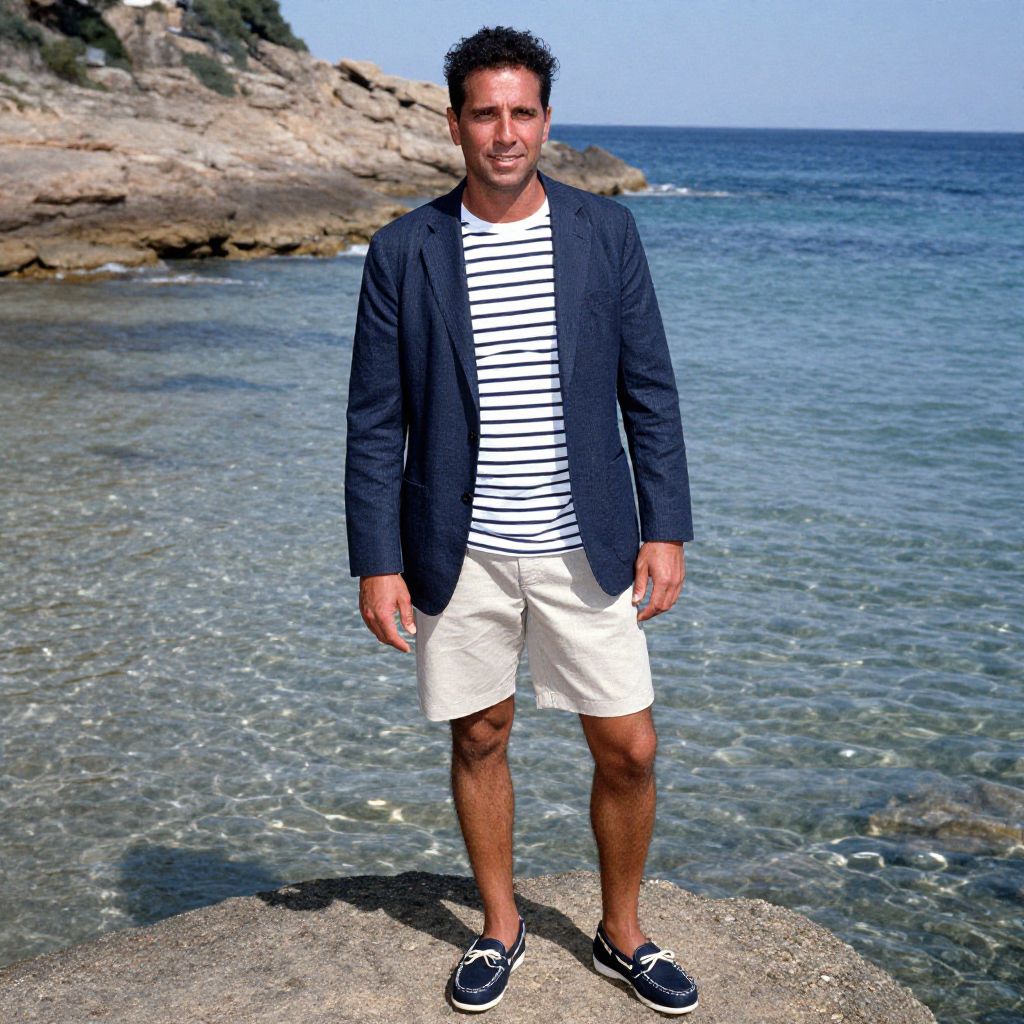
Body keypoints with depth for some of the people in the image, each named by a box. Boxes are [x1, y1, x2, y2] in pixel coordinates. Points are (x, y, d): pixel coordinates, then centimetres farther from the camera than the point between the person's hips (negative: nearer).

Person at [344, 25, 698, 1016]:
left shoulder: (605, 231, 0)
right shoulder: (404, 250, -3)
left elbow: (648, 390, 2)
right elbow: (375, 420, -2)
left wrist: (665, 528, -2)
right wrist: (377, 562, -5)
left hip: (582, 548, 1)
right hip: (461, 552, 0)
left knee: (628, 751, 4)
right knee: (479, 737, 12)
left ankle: (621, 934, 27)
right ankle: (500, 926, 34)